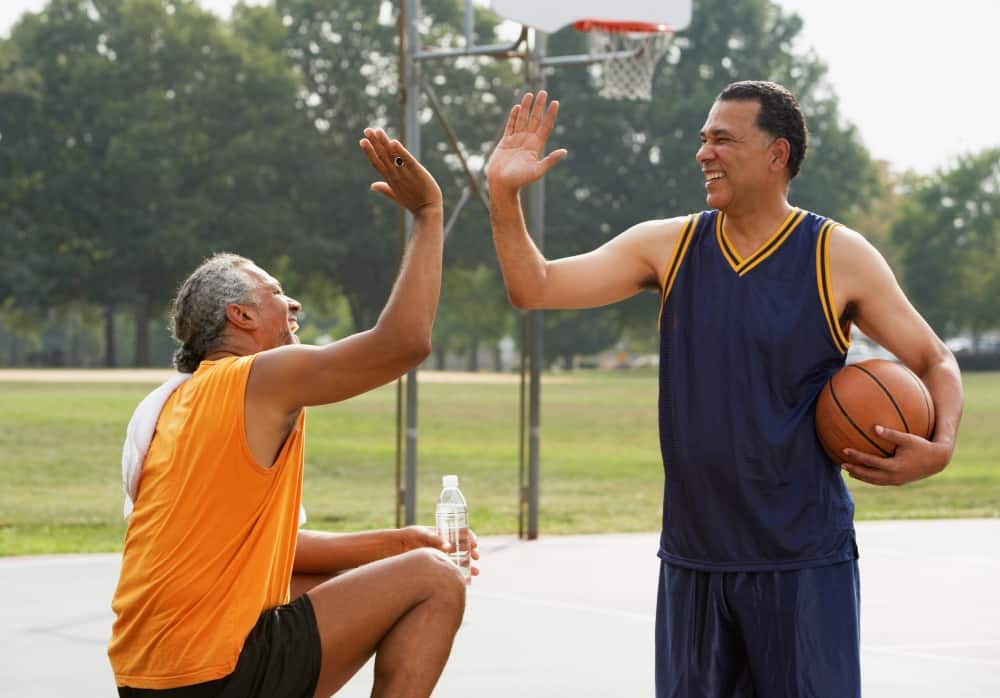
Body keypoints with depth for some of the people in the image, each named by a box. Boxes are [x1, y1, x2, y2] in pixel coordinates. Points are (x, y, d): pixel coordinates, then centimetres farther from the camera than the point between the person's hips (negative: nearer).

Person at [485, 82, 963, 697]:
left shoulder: (839, 258, -5)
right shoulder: (668, 246, 4)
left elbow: (935, 362, 1)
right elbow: (537, 288, 1)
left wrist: (939, 447, -17)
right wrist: (504, 193, -12)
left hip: (803, 561, -4)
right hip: (693, 558, 4)